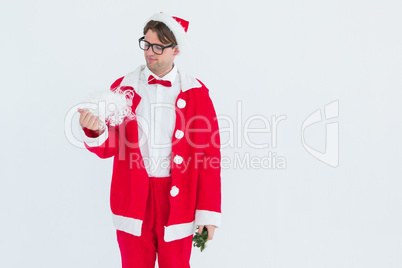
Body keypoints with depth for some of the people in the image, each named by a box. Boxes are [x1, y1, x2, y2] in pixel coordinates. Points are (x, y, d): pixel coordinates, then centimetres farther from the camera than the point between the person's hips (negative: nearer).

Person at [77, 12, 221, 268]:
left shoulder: (195, 92, 0)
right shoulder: (123, 87, 4)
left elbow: (209, 154, -2)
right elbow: (109, 148, 1)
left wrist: (208, 212, -5)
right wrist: (95, 131, -23)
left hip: (177, 200, -1)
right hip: (133, 199, 1)